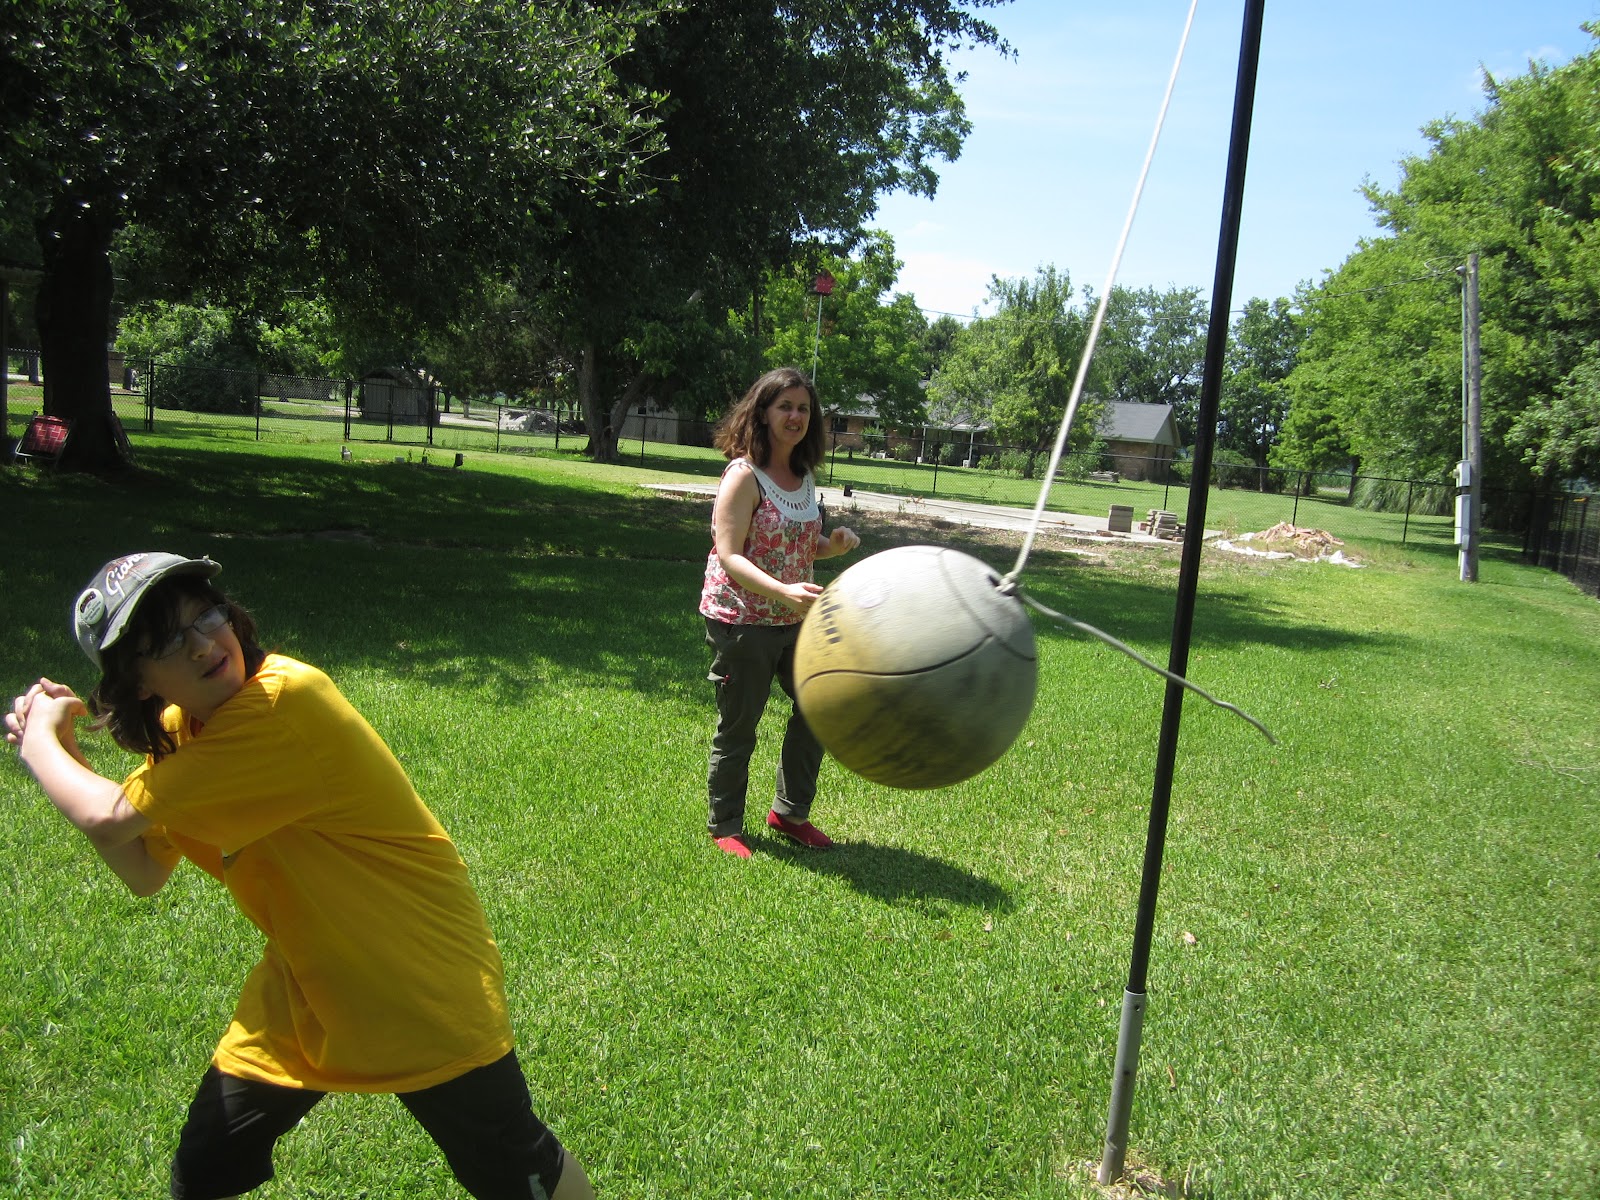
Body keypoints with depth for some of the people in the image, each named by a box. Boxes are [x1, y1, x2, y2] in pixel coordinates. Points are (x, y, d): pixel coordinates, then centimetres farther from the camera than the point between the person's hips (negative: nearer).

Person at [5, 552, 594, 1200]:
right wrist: (61, 751, -5)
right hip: (303, 984, 7)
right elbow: (144, 871, 3)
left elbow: (110, 818, -26)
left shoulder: (283, 704, -30)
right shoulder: (182, 730, -2)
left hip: (424, 991, -7)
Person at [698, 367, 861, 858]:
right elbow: (729, 556, -21)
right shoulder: (744, 476, -15)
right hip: (741, 620, -7)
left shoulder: (804, 477, 8)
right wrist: (784, 590, -35)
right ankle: (725, 828, 23)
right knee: (738, 728, 4)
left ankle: (790, 812, 28)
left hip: (795, 620, 8)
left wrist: (834, 544, -2)